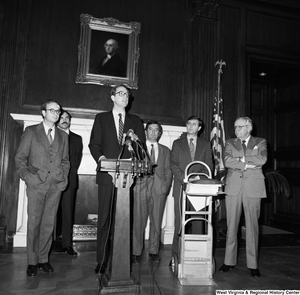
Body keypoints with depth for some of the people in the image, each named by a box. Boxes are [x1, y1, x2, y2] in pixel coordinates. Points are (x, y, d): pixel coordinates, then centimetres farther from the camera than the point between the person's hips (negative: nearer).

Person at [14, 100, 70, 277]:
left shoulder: (63, 136, 16)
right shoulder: (31, 131, 7)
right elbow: (20, 158, 3)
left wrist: (64, 177, 4)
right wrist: (27, 176, -7)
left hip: (56, 185, 3)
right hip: (36, 184, -2)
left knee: (49, 223, 5)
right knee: (34, 223, 0)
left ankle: (43, 259, 17)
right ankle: (32, 261, 12)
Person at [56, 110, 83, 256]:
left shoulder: (77, 138, 15)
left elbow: (77, 159, 7)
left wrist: (68, 173, -4)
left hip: (69, 180, 1)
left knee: (68, 212, -2)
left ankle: (67, 244, 2)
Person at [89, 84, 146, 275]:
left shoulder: (136, 121, 16)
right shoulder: (102, 118, 13)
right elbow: (94, 143, 5)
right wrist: (101, 157, -15)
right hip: (107, 174, -1)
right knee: (104, 218, 1)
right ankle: (102, 261, 11)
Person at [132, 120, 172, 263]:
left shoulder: (165, 150, 17)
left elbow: (168, 170, 11)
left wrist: (166, 185, -1)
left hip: (159, 189, 2)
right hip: (141, 187, -2)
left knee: (156, 222, 6)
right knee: (139, 221, -1)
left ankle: (154, 251, 19)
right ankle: (136, 252, 11)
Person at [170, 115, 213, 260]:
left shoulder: (205, 144, 16)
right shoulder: (177, 143, 13)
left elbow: (208, 165, 8)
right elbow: (173, 164, 4)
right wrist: (184, 178, -12)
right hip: (181, 186, -1)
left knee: (198, 221, -2)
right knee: (179, 221, -3)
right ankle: (176, 253, 5)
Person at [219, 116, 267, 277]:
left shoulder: (260, 142, 11)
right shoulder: (230, 143, 13)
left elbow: (262, 159, -9)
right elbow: (226, 161, -5)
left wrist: (240, 158, -7)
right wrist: (247, 164, -10)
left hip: (253, 187, -1)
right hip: (233, 187, 1)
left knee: (252, 226, 3)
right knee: (231, 226, 4)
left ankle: (253, 264, 13)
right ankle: (229, 261, 15)